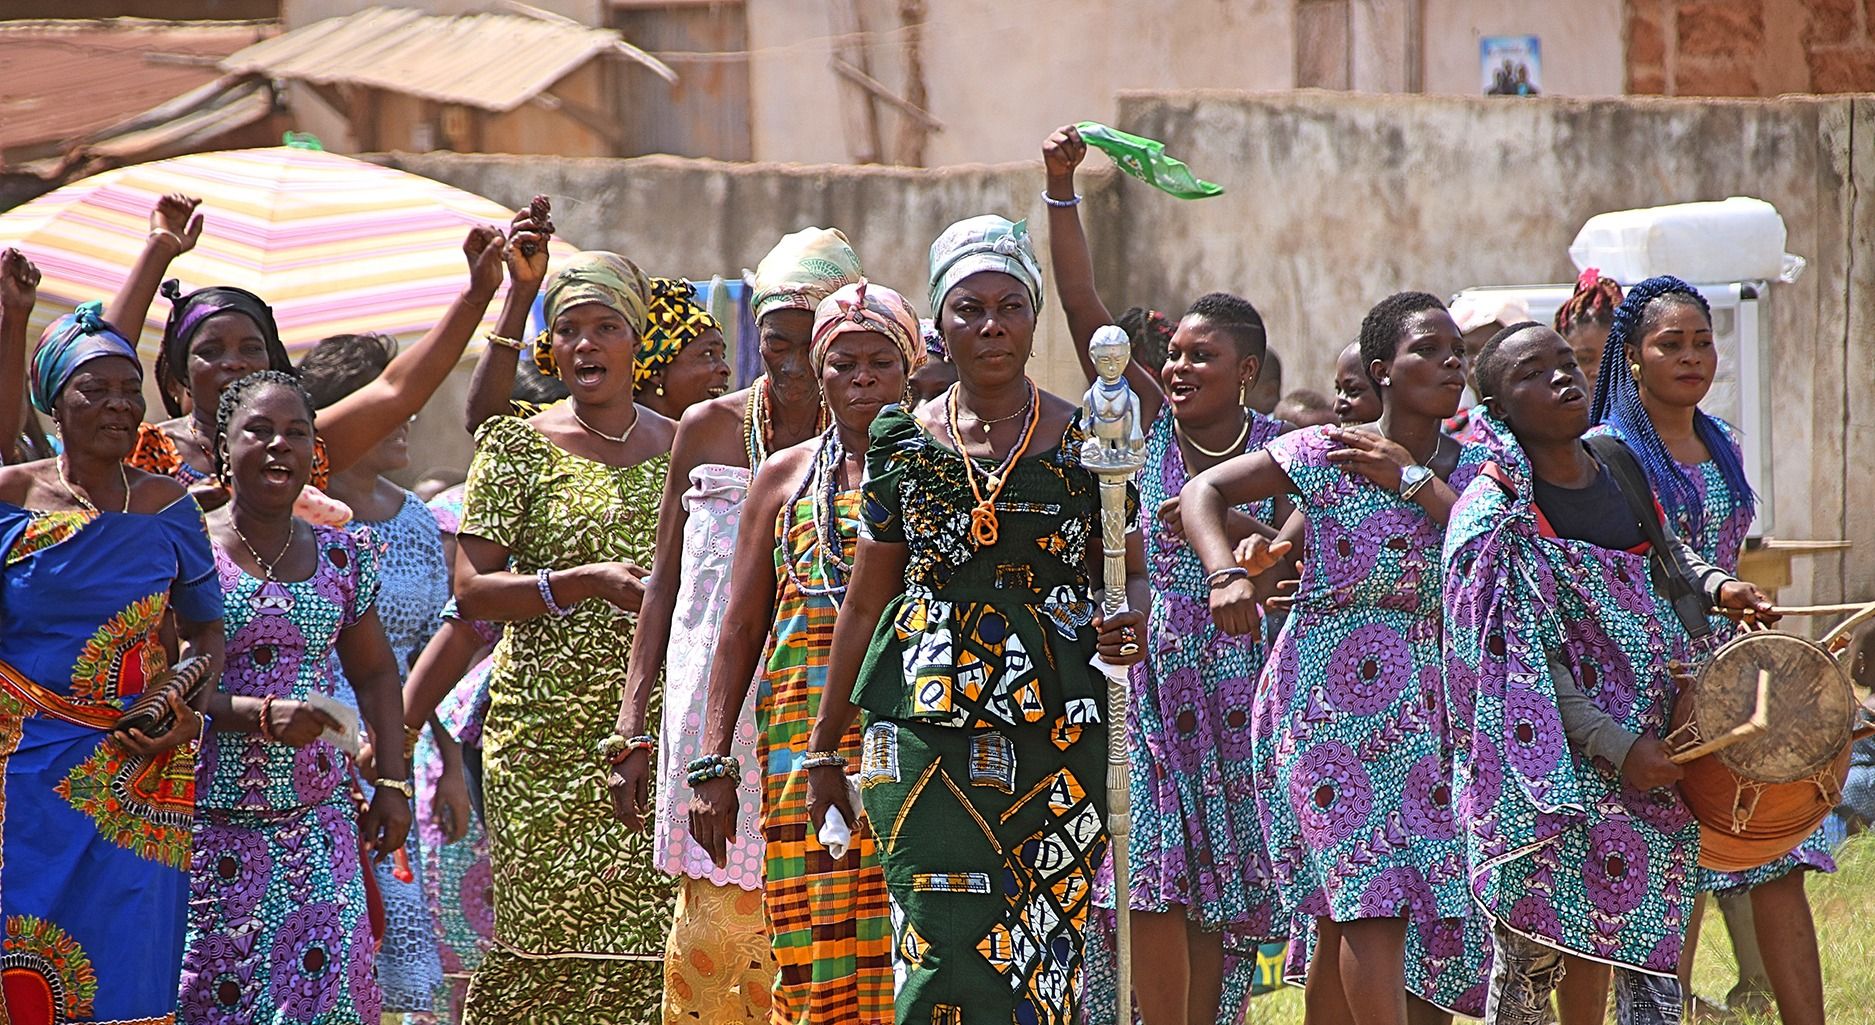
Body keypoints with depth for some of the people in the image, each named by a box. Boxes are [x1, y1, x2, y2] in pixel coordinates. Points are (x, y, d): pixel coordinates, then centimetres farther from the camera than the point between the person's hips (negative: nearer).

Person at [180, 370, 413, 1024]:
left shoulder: (341, 557, 11)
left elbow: (375, 673, 21)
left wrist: (391, 783, 12)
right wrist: (263, 717, -21)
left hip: (319, 818, 3)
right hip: (209, 821, -3)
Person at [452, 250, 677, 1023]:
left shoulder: (679, 449, 11)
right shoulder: (519, 446, 4)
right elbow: (471, 591, -4)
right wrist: (586, 583, -15)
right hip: (546, 734, -2)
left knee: (651, 937, -6)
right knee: (546, 934, -6)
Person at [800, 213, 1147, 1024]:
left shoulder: (1087, 442, 5)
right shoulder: (902, 443, 8)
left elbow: (1134, 575, 11)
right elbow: (864, 602, 14)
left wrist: (1131, 623, -14)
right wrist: (824, 746, 14)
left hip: (1057, 737, 0)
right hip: (925, 735, 0)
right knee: (946, 955, -12)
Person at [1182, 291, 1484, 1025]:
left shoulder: (1470, 467, 7)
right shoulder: (1328, 455, -4)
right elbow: (1204, 490, -4)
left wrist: (1414, 480, -13)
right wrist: (1226, 574, -21)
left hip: (1426, 708, 4)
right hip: (1330, 700, -4)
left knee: (1348, 917, 7)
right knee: (1372, 898, -12)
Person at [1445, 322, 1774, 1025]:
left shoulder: (1620, 464, 4)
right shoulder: (1497, 515, -16)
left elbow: (1665, 550, 24)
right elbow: (1521, 661, -18)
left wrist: (1714, 584, 2)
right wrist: (1618, 748, -22)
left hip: (1654, 744, 6)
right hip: (1555, 755, -6)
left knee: (1651, 935, 7)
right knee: (1533, 951, -1)